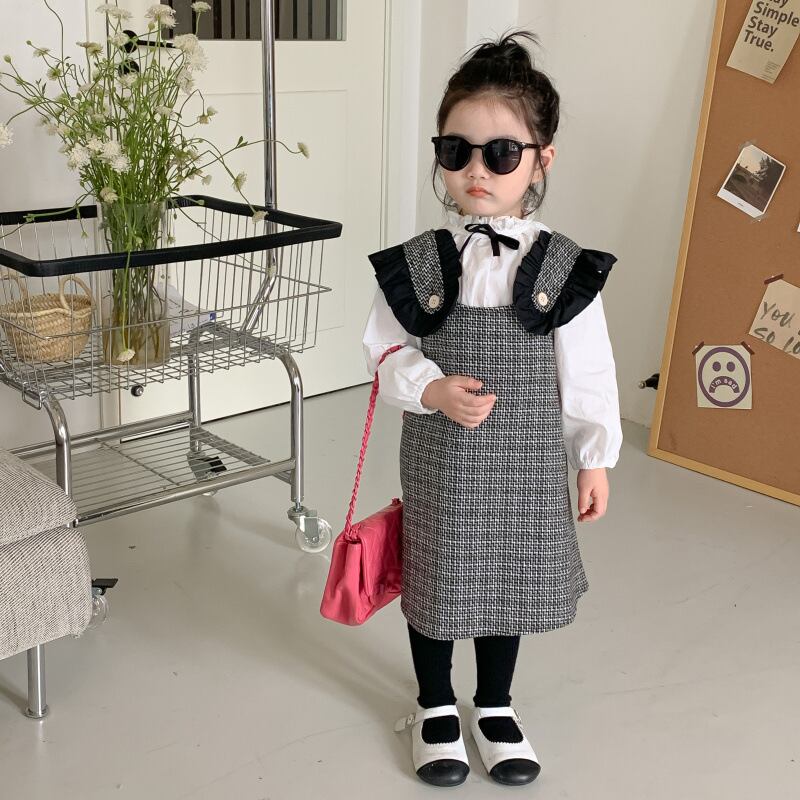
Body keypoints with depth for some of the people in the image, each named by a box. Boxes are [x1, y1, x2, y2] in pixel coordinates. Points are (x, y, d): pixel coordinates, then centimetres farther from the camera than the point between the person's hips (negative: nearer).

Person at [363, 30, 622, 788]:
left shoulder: (565, 266, -9)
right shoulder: (415, 262, -9)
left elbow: (587, 373, -2)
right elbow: (386, 350, -2)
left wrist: (595, 457, 1)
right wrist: (430, 389, -20)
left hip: (527, 464, 1)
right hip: (439, 462, 0)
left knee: (508, 580, 17)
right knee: (436, 577, 15)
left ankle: (495, 708, 41)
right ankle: (435, 705, 39)